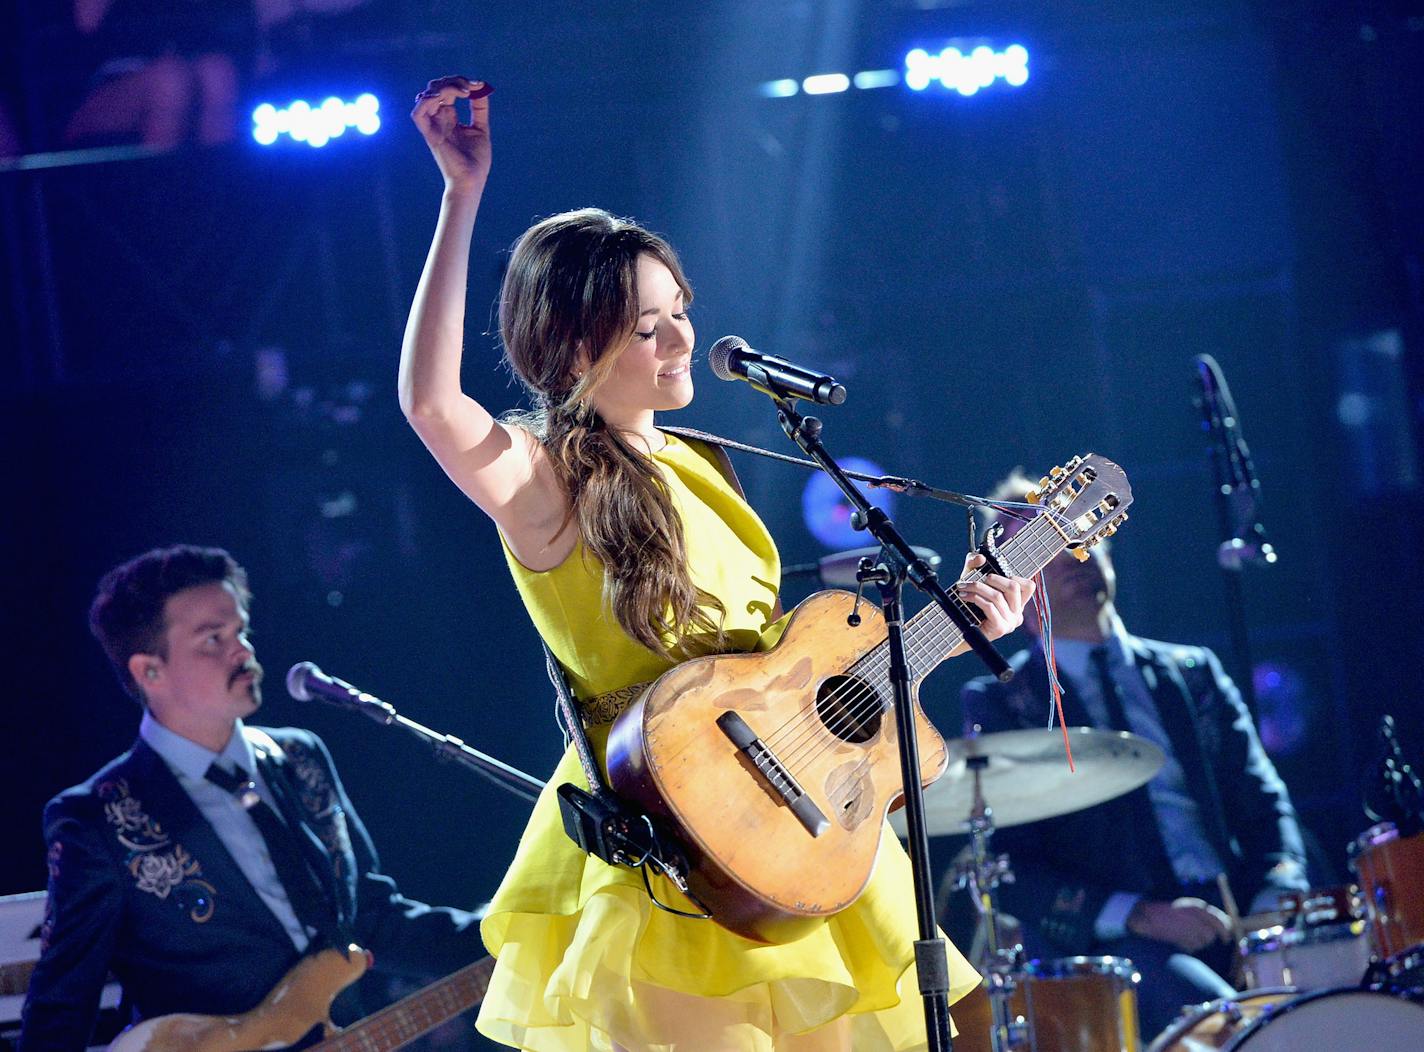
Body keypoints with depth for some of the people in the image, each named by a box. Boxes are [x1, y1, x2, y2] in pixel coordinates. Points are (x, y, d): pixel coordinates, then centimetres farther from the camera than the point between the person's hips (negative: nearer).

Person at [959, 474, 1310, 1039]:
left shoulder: (1193, 674, 21)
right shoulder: (998, 705, 8)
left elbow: (1261, 802, 17)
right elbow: (1009, 870, -2)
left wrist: (1276, 897, -5)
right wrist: (1139, 915, -16)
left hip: (1234, 923, 4)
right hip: (1099, 947, -4)